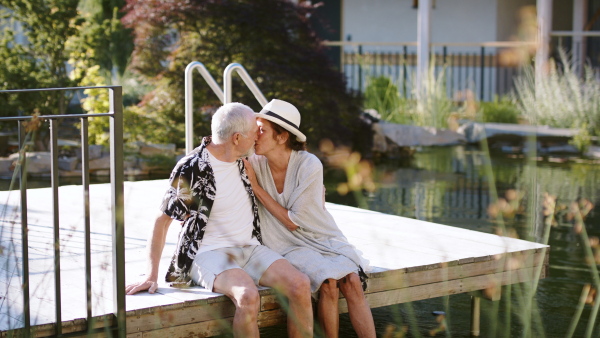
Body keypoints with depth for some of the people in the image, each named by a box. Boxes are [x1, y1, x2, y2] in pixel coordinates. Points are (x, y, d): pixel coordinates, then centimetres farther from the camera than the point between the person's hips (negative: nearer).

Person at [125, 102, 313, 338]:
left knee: (300, 286, -21)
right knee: (248, 296, -36)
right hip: (210, 254, -6)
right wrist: (151, 276, -12)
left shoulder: (240, 158, 7)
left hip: (249, 248, 6)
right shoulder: (191, 169, -13)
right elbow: (162, 220, -7)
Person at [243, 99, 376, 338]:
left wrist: (255, 186, -12)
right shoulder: (255, 164, -4)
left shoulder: (309, 165, -13)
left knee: (352, 283, -27)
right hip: (291, 247, 0)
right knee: (329, 282, -29)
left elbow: (292, 221, -12)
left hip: (324, 239, 0)